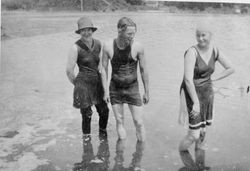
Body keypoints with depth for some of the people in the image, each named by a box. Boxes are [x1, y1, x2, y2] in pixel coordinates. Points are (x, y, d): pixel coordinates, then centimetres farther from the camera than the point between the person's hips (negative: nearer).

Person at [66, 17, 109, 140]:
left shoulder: (98, 44, 1)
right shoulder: (76, 48, -14)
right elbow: (69, 71, -10)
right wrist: (77, 84, 1)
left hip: (98, 82, 5)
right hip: (83, 84, -5)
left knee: (104, 111, 9)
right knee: (86, 114, 2)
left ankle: (102, 133, 35)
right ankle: (86, 138, 26)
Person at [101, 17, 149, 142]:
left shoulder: (138, 47, -14)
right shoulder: (108, 46, -12)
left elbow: (143, 70, -4)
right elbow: (104, 69, -2)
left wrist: (147, 92, 2)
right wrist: (105, 91, -3)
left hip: (132, 89, -1)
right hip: (115, 89, 1)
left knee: (138, 122, 3)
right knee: (119, 121, 12)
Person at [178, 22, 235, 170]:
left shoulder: (215, 51, 0)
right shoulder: (192, 52, -20)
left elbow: (231, 68, 10)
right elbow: (188, 79, -26)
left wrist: (214, 79, 0)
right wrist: (196, 102, -27)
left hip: (207, 92, 6)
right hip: (191, 93, -6)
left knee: (203, 132, 15)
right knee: (194, 134, -8)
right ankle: (182, 149, 25)